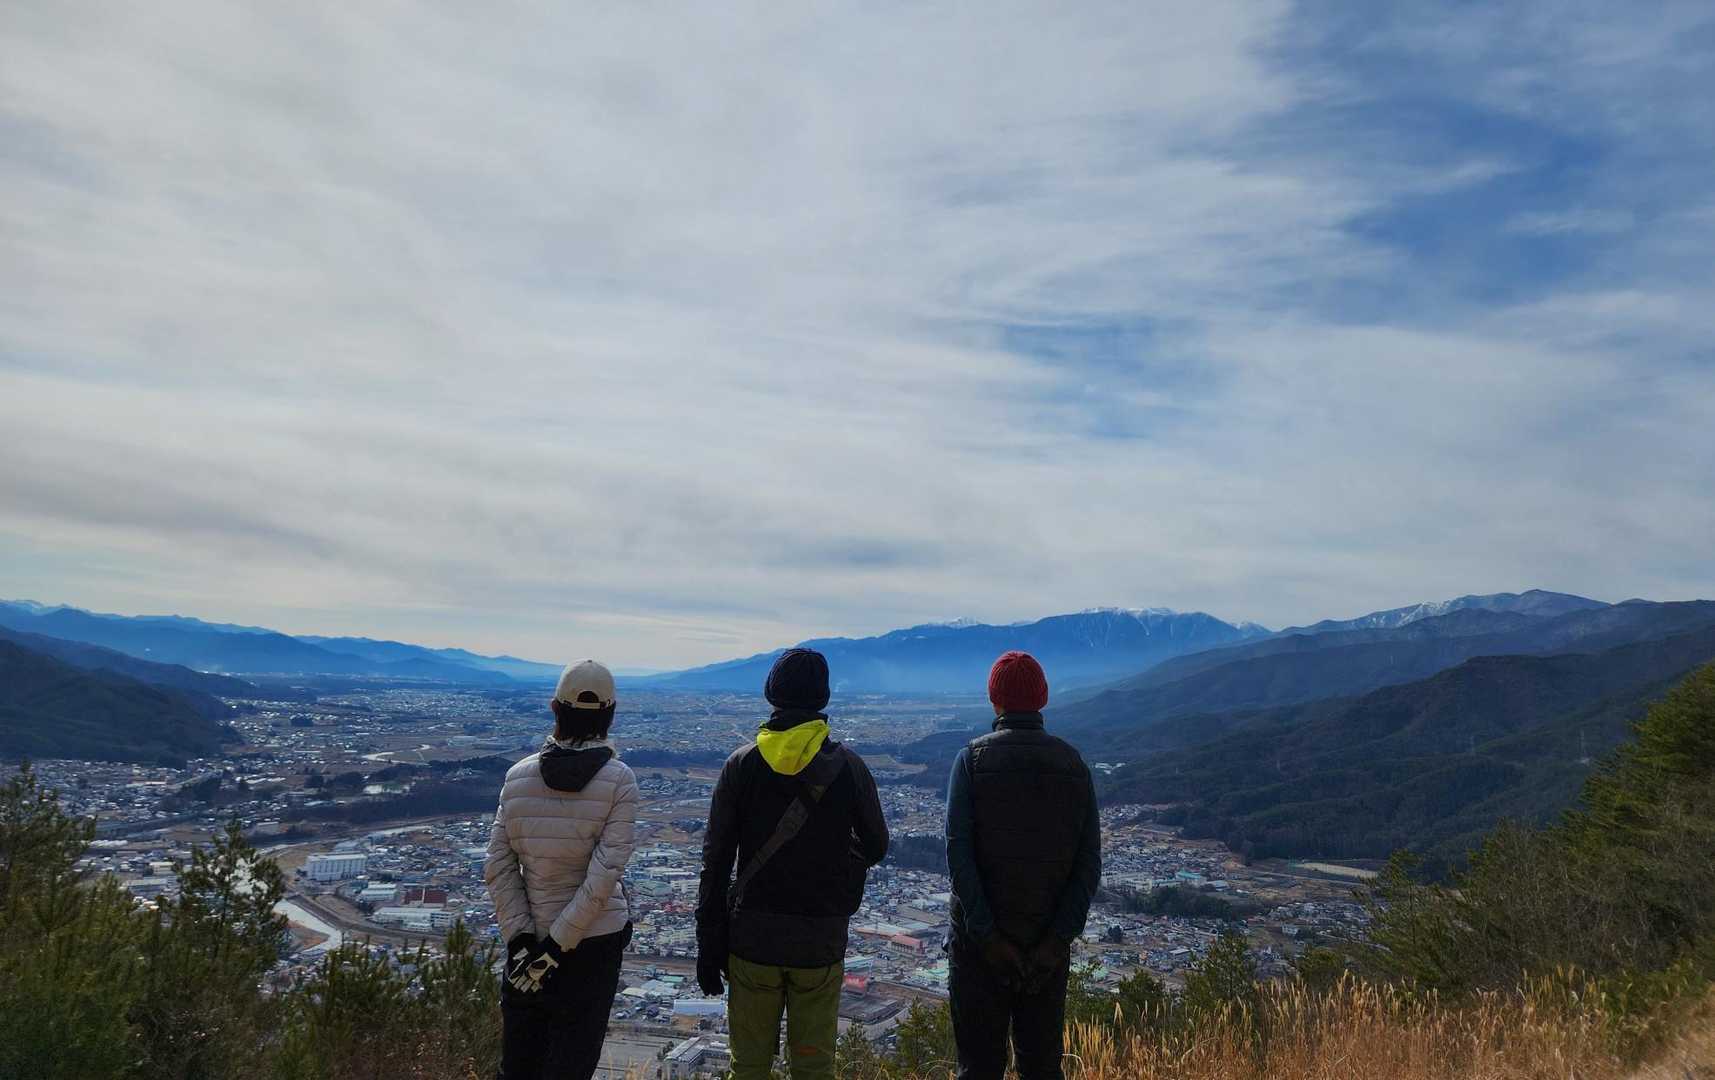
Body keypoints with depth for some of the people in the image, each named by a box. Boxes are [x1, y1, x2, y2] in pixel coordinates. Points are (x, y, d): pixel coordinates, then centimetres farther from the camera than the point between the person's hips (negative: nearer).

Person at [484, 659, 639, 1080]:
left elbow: (497, 867, -7)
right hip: (595, 939, -3)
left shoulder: (519, 776, -6)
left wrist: (520, 942, -6)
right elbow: (604, 874, -19)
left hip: (528, 937, 3)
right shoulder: (619, 780, -14)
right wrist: (557, 946, -14)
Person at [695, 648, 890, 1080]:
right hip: (821, 945, 0)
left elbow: (716, 860, -5)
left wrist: (708, 945, 3)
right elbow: (876, 847, 6)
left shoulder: (742, 764, -6)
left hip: (753, 938, 1)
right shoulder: (849, 768, -7)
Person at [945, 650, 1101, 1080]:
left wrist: (987, 936, -13)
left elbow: (958, 852, -16)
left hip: (981, 937, -3)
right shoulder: (1073, 763, 1)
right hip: (1051, 943, 3)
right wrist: (1057, 939, -6)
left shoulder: (973, 758, -8)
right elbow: (1090, 862, -4)